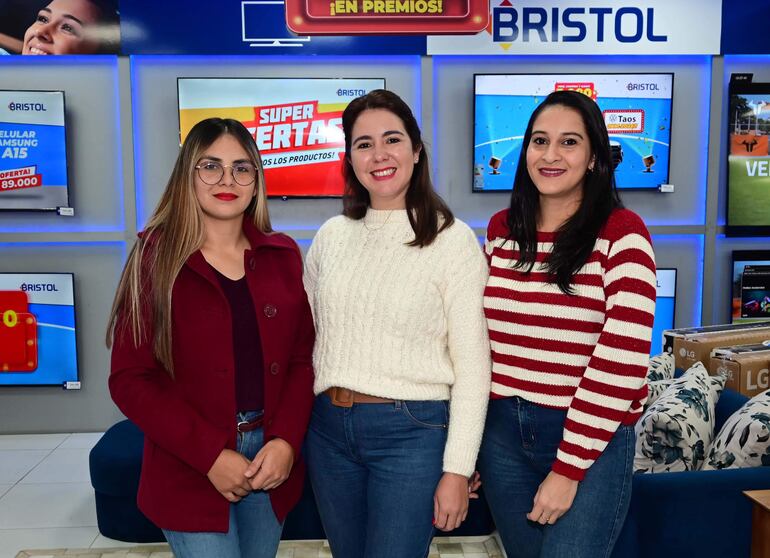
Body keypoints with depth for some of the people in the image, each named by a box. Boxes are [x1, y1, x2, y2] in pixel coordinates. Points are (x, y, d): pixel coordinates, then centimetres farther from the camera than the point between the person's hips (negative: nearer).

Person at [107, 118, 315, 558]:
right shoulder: (157, 256, -7)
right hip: (191, 472, -3)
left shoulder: (282, 255, 3)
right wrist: (210, 455, -16)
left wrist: (286, 440, -11)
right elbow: (131, 379, -9)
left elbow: (304, 356, 3)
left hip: (273, 458, 4)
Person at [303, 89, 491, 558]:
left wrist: (457, 469, -10)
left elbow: (472, 365, -9)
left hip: (412, 432, -4)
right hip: (328, 427, 5)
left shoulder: (452, 239, -8)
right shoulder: (331, 236, 5)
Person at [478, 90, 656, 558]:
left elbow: (620, 362, -14)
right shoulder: (501, 230, 4)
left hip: (593, 439, -4)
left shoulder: (622, 234, -10)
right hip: (503, 432, 5)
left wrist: (569, 468, -14)